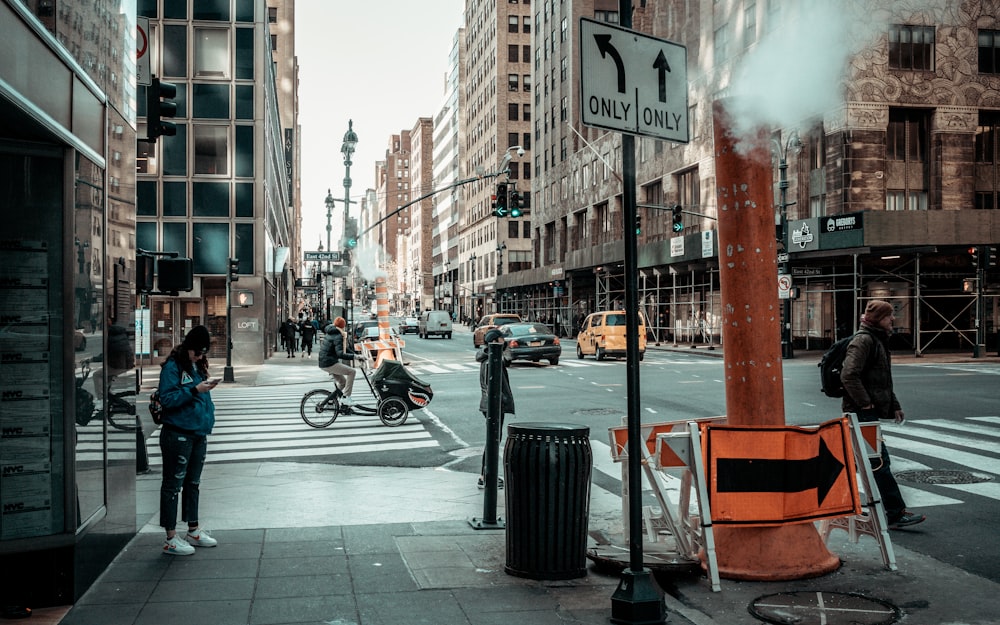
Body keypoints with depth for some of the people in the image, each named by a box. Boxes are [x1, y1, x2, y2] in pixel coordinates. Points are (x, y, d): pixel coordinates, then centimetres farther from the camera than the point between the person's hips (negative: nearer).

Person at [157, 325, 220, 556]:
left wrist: (208, 419, 10)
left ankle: (194, 530, 27)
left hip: (199, 433, 8)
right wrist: (194, 390, -23)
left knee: (193, 484, 16)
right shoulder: (172, 366, -10)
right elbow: (166, 398, -18)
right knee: (173, 485, -1)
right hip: (178, 435, -8)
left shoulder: (199, 366, 13)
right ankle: (171, 539, 4)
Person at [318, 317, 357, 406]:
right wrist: (354, 356, -33)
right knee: (352, 371, -14)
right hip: (329, 363, -10)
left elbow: (343, 348, 24)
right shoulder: (338, 337, -15)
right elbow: (340, 354, -28)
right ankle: (346, 397, -16)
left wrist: (353, 353, 13)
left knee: (343, 382, 19)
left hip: (323, 363, 10)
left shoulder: (331, 334, 16)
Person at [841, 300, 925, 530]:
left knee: (874, 461, 14)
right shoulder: (863, 340, -13)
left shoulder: (878, 341, 20)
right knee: (880, 461, -9)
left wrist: (894, 406, 22)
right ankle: (896, 513, -8)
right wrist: (865, 403, -20)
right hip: (862, 412, -11)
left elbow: (883, 381, 28)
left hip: (871, 410, 11)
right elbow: (849, 375, -24)